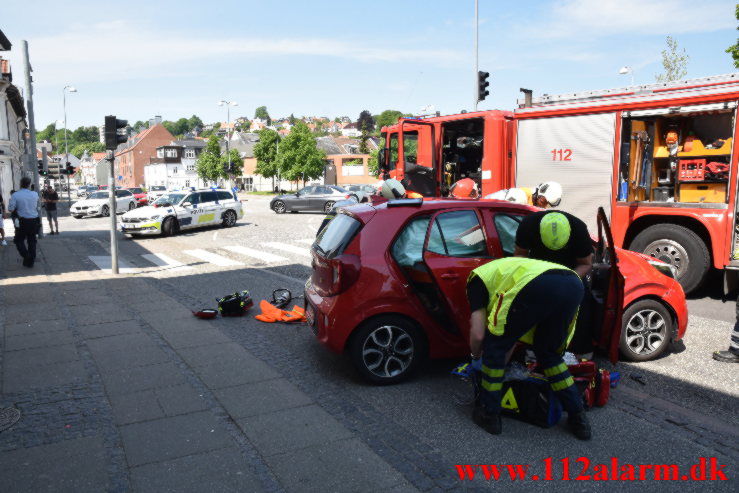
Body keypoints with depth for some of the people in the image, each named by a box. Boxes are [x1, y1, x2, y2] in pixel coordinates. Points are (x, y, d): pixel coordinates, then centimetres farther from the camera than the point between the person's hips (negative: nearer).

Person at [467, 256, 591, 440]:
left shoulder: (477, 277, 25)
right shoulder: (507, 267, 44)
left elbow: (478, 334, 16)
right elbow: (516, 328, 50)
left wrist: (476, 357, 36)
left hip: (540, 287, -7)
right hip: (574, 285, 8)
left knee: (494, 346, 15)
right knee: (548, 352, 29)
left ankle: (489, 415, 24)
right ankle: (578, 417, 31)